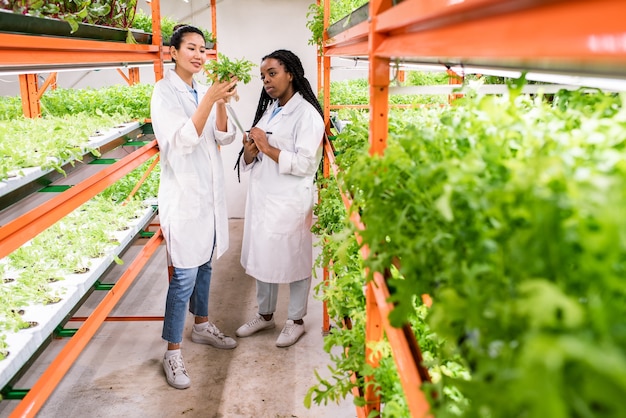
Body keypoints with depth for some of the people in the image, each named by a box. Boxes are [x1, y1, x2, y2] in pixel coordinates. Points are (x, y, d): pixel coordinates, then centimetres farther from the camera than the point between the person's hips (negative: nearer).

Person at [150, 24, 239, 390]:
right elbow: (182, 141, -22)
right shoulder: (165, 91, -10)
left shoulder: (203, 90, 7)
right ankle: (173, 352, 7)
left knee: (205, 263, 19)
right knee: (184, 275, -4)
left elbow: (223, 138, 1)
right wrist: (209, 100, -32)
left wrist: (222, 103, -16)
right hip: (183, 192, -7)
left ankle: (201, 325, 37)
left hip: (210, 189, 7)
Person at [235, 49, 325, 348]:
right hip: (262, 197, 8)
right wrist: (250, 150, -8)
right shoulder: (269, 110, 14)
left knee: (293, 259, 5)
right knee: (262, 256, 16)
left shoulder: (307, 113, -11)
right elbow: (251, 161, 15)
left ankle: (295, 320, 23)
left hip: (290, 201, -8)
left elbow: (306, 164, -20)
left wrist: (268, 148, -22)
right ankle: (265, 314, 33)